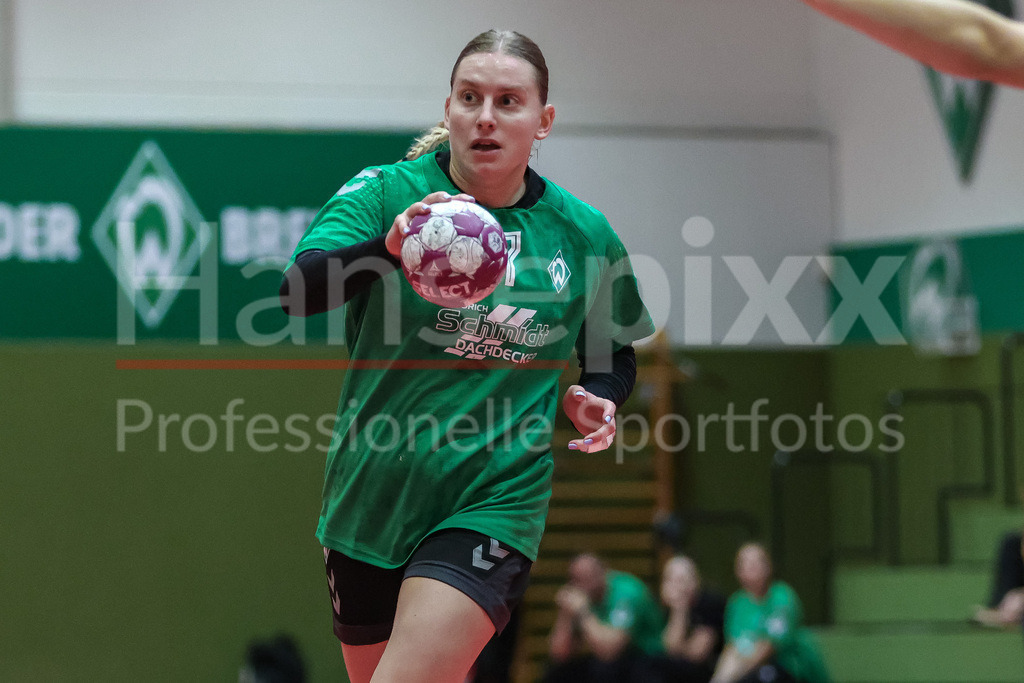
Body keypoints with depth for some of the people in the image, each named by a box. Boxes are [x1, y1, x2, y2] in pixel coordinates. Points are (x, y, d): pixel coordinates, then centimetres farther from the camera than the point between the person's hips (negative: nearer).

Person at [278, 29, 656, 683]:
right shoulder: (384, 193, -4)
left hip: (493, 506, -1)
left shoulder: (585, 235, 2)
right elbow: (298, 290, -22)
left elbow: (616, 356, 18)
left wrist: (596, 399, -5)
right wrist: (390, 247, -41)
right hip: (371, 501, 1)